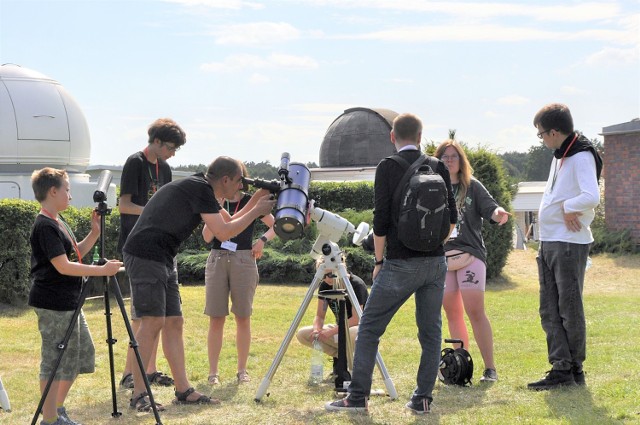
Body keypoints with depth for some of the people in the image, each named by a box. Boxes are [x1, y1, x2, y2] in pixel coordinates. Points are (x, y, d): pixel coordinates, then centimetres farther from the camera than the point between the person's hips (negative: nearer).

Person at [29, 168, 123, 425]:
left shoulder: (57, 223, 14)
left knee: (82, 353, 17)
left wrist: (94, 233, 8)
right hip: (53, 304, -11)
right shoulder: (45, 226, -17)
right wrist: (102, 270, -22)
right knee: (55, 360, -4)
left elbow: (75, 254, 21)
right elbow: (63, 266, -23)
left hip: (69, 302, 11)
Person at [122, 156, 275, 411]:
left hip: (163, 259, 11)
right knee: (153, 321, -12)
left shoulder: (201, 190, 17)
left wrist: (256, 199, 15)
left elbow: (228, 222, 25)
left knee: (174, 323, 8)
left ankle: (183, 391, 10)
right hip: (145, 254, -11)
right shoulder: (199, 188, -13)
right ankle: (138, 395, -10)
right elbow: (223, 233, -17)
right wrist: (256, 210, -7)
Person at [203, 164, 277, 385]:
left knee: (243, 317, 1)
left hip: (243, 260, -1)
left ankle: (242, 370, 10)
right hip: (217, 259, 1)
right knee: (216, 318, -2)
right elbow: (207, 236, -2)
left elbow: (275, 225, 10)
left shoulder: (252, 202, 5)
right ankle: (213, 372, 1)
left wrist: (263, 239, -8)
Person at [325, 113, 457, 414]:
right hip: (436, 262, 4)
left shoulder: (388, 168, -5)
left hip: (400, 264, -4)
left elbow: (381, 219, -8)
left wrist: (379, 260, 1)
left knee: (369, 328, 3)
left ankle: (358, 397, 1)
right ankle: (423, 398, 8)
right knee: (430, 331, 10)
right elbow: (452, 217, 7)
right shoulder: (438, 168, 6)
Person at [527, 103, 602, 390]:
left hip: (569, 244, -9)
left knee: (569, 309, -1)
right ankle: (561, 369, 9)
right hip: (548, 243, 9)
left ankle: (575, 369, 9)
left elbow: (591, 197, -30)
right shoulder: (559, 156, 14)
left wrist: (567, 207, -14)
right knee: (549, 310, 7)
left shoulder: (582, 157, -15)